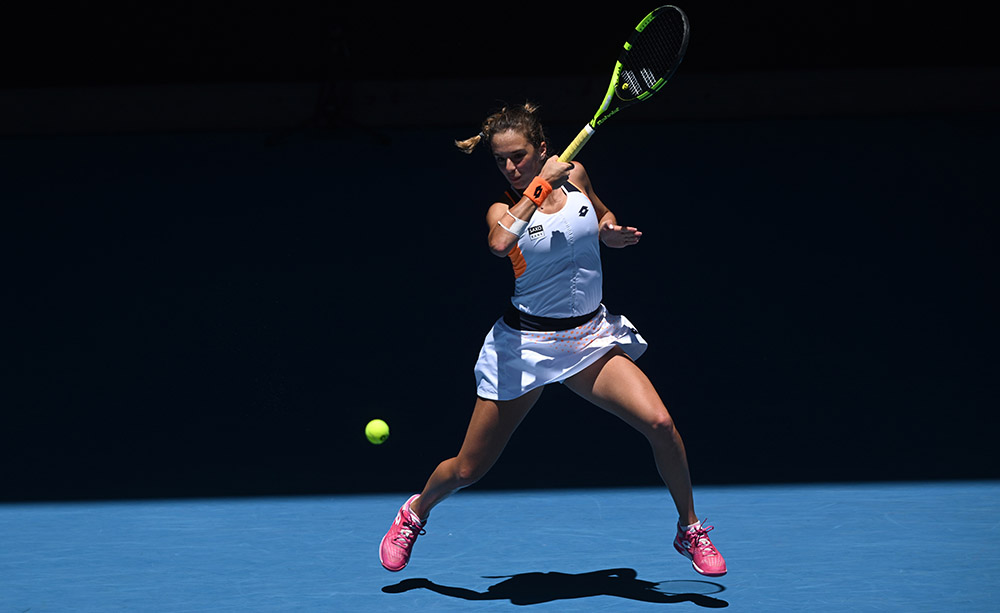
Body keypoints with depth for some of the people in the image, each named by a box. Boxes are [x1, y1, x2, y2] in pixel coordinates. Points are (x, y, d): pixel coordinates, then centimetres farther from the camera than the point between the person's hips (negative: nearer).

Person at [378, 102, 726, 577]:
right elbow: (500, 242, -34)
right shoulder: (503, 209, -9)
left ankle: (690, 530, 3)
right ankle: (415, 513, 37)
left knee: (659, 423, -19)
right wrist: (541, 184, -31)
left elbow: (604, 219, 22)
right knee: (467, 470, 4)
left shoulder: (574, 175, 1)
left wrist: (612, 232, 0)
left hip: (590, 336, 3)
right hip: (526, 341, -2)